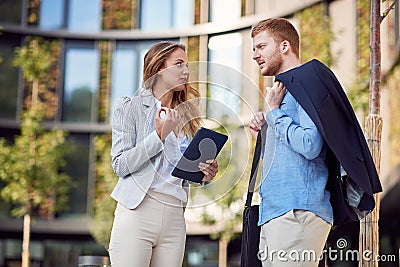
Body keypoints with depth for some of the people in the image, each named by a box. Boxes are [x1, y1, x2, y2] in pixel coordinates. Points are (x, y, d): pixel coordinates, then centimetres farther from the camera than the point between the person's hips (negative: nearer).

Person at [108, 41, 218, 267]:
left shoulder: (186, 115, 16)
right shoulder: (131, 107, 3)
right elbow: (120, 165, -6)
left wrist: (204, 174, 0)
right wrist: (159, 134, -12)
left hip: (175, 218, 5)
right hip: (137, 212, -4)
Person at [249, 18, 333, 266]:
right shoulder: (282, 91, 25)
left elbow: (310, 146, -19)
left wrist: (273, 113, -7)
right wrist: (263, 137, 13)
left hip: (298, 211, -10)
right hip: (273, 213, 10)